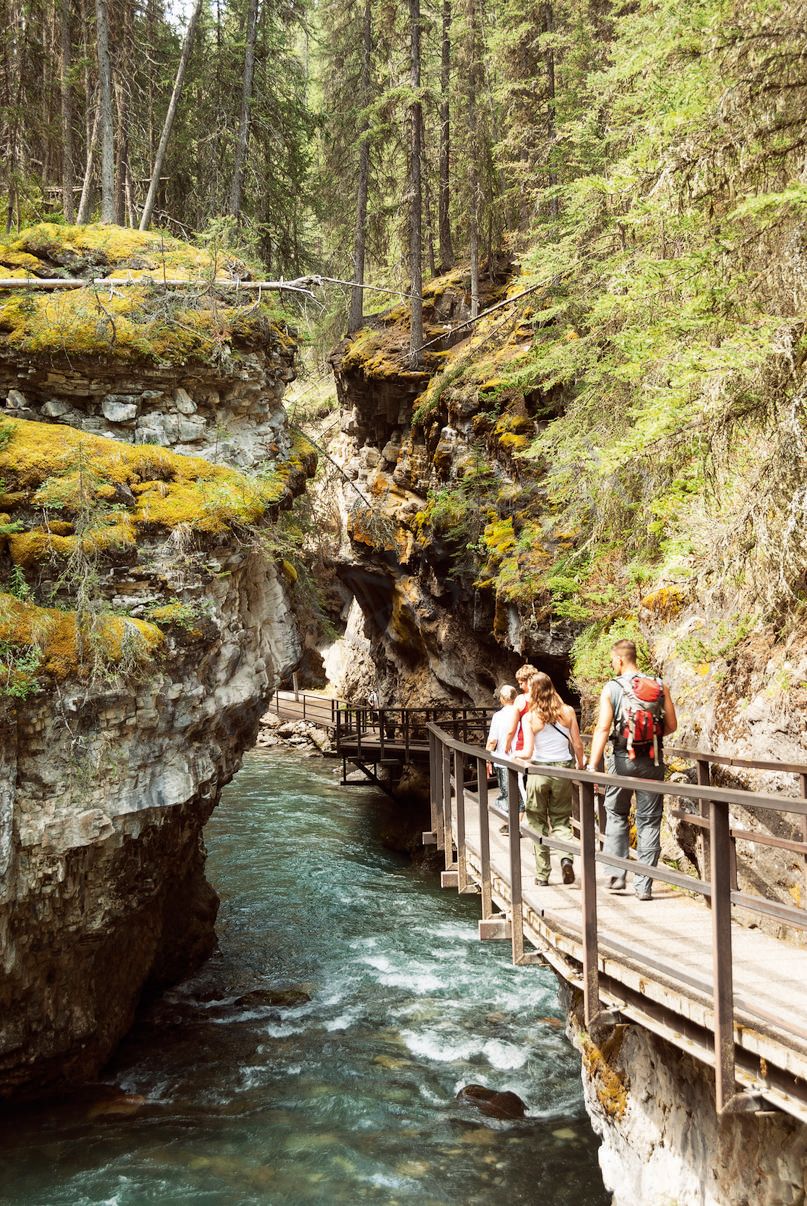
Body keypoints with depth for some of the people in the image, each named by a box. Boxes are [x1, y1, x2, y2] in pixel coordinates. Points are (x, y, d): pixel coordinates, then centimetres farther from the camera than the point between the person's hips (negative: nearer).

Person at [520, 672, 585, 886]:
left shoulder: (529, 717, -8)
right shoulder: (567, 712, -2)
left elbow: (528, 752, -11)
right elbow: (578, 745, 1)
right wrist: (580, 767, 16)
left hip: (538, 772, -2)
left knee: (538, 823, 10)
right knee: (561, 819, 15)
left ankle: (542, 875, 13)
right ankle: (566, 857, -12)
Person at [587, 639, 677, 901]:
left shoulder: (611, 688, -6)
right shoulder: (659, 686, 2)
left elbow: (603, 729, -12)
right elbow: (671, 725, 3)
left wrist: (592, 766, -13)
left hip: (623, 758, -2)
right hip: (653, 759, 2)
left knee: (616, 814, 17)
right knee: (649, 821, 7)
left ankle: (616, 873, 10)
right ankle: (644, 884, 7)